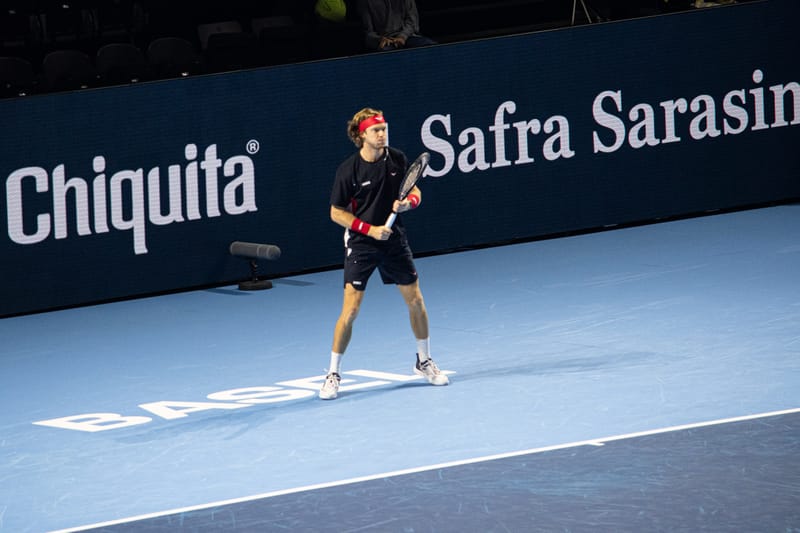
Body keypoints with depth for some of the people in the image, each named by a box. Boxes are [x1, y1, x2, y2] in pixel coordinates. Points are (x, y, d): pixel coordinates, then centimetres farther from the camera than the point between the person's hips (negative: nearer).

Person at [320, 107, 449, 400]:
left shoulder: (397, 159, -4)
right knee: (350, 310, -9)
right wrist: (370, 229, -17)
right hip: (361, 244, -4)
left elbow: (415, 192, 8)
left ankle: (424, 362, 30)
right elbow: (336, 213, -8)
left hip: (394, 239, 4)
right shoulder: (348, 170, -15)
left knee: (415, 301, 9)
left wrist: (407, 202, -16)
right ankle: (333, 374, 2)